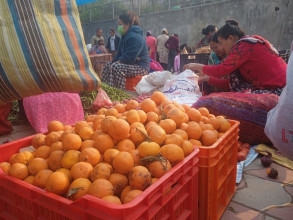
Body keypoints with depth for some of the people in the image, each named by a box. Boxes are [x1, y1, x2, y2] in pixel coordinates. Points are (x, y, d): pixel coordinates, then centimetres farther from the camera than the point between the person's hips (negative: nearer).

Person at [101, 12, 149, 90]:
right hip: (131, 64, 11)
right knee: (108, 65, 4)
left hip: (140, 67, -11)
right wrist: (114, 62, 0)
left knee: (116, 67, -30)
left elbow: (129, 58, -25)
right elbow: (119, 53, 18)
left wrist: (116, 62, -15)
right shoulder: (125, 36, 16)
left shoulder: (134, 37, -19)